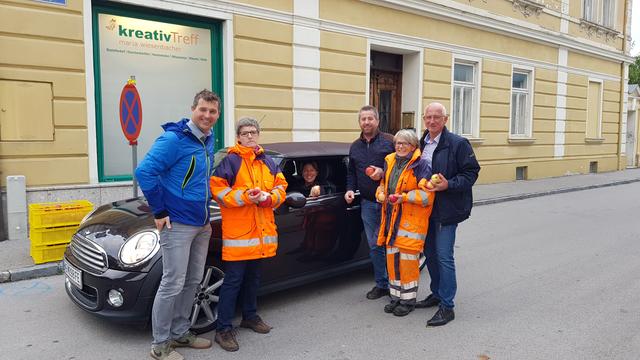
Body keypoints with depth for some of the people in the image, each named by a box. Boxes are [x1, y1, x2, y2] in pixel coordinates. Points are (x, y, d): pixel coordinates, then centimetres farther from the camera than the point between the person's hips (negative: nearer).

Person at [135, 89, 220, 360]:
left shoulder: (209, 141, 10)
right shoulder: (174, 139, -15)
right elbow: (144, 172, -20)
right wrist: (159, 212, -17)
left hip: (202, 225, 8)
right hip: (178, 225, -8)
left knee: (192, 282, 15)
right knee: (173, 285, -2)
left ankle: (180, 333, 30)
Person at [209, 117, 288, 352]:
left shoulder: (268, 162, 13)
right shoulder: (230, 161, -5)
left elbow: (281, 187, 12)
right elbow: (217, 189, -11)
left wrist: (268, 198, -9)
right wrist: (244, 197, -22)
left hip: (262, 231, 6)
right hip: (237, 231, -6)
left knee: (253, 277, 19)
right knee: (233, 280, -3)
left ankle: (250, 316, 36)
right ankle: (223, 329, 7)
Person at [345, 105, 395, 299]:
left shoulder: (389, 141, -4)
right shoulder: (355, 146, 14)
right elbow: (351, 173, 23)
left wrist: (383, 172, -19)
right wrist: (350, 189, 8)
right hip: (368, 203, 5)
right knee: (374, 246, 11)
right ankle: (382, 284, 24)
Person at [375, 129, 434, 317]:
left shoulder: (420, 165, -9)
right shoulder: (390, 161, 12)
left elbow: (427, 194, -13)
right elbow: (383, 183, 24)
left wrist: (404, 197, -20)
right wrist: (381, 194, 4)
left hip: (412, 220, -6)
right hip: (391, 218, 7)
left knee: (408, 260, -1)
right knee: (392, 258, 11)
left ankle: (408, 299, 14)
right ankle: (396, 296, 26)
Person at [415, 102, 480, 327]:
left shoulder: (458, 144, -10)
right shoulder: (421, 144, 11)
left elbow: (471, 173, -11)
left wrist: (448, 185, -23)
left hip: (447, 209, -7)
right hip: (426, 208, 7)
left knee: (444, 256, -6)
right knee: (430, 253, 16)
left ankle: (446, 306, 4)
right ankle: (437, 293, 34)